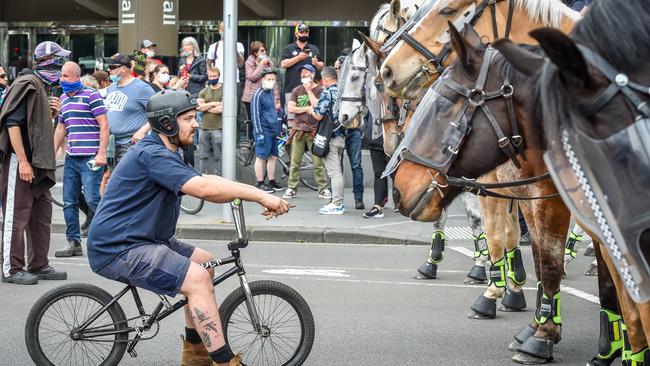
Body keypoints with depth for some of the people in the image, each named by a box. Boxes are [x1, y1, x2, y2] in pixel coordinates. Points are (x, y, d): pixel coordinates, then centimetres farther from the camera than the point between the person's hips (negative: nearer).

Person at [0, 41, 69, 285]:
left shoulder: (43, 86, 17)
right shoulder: (27, 84, -12)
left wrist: (53, 112, 5)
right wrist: (23, 162, -23)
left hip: (38, 162, 10)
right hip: (20, 161, -10)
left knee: (42, 214, 13)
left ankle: (39, 265, 21)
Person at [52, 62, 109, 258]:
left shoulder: (91, 95, -5)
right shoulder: (63, 98, 17)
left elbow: (104, 125, -9)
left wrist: (101, 153, -17)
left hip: (90, 158, -7)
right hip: (71, 158, 7)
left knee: (92, 199, -11)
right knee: (69, 202, 7)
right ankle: (73, 243, 14)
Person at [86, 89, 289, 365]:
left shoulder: (164, 154, 15)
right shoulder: (152, 154, -20)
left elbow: (205, 182, 12)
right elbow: (203, 188, -31)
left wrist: (256, 195, -2)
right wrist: (260, 196, -27)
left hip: (140, 240, 11)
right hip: (117, 250, -11)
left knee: (205, 263, 14)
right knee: (197, 278, -21)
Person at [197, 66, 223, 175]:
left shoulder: (224, 90, 0)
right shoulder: (203, 92, 14)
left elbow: (221, 108, -11)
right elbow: (200, 106, -1)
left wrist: (206, 107, -4)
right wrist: (213, 104, -9)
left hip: (218, 128, -4)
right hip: (204, 128, 4)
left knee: (218, 157, -2)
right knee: (204, 156, 10)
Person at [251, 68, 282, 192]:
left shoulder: (271, 92, 13)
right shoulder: (259, 95, -11)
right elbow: (255, 115, -13)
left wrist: (279, 125, 24)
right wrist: (259, 133, -16)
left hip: (273, 130, 8)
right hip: (264, 131, -8)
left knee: (273, 157, 11)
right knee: (261, 157, -2)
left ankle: (272, 182, 20)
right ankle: (260, 183, 3)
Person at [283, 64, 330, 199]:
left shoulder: (320, 90, 3)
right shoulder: (297, 90, 12)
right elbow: (290, 108, 3)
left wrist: (309, 90, -8)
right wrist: (307, 108, -6)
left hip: (314, 131, -3)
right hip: (298, 130, 3)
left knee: (318, 162, -3)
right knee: (295, 162, 3)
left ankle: (323, 189, 3)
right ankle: (291, 188, 8)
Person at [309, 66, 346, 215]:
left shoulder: (327, 93, -14)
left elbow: (319, 116, -16)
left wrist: (311, 111, 4)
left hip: (330, 137, -8)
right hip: (342, 135, 8)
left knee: (334, 171, -6)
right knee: (338, 170, 14)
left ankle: (336, 205, -5)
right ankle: (338, 202, 19)